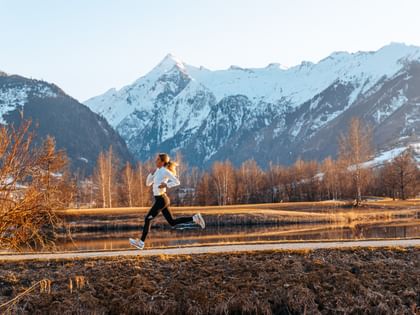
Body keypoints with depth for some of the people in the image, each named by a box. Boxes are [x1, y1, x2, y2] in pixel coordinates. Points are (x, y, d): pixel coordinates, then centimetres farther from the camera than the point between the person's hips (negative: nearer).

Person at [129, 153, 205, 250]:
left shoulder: (165, 171, -11)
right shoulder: (158, 171, 14)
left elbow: (177, 182, -17)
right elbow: (148, 183, 16)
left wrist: (165, 185, -24)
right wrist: (152, 173, 1)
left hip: (161, 200, -9)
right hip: (161, 199, 9)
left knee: (148, 219, -2)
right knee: (172, 222, 10)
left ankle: (141, 243, 5)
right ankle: (194, 218, 9)